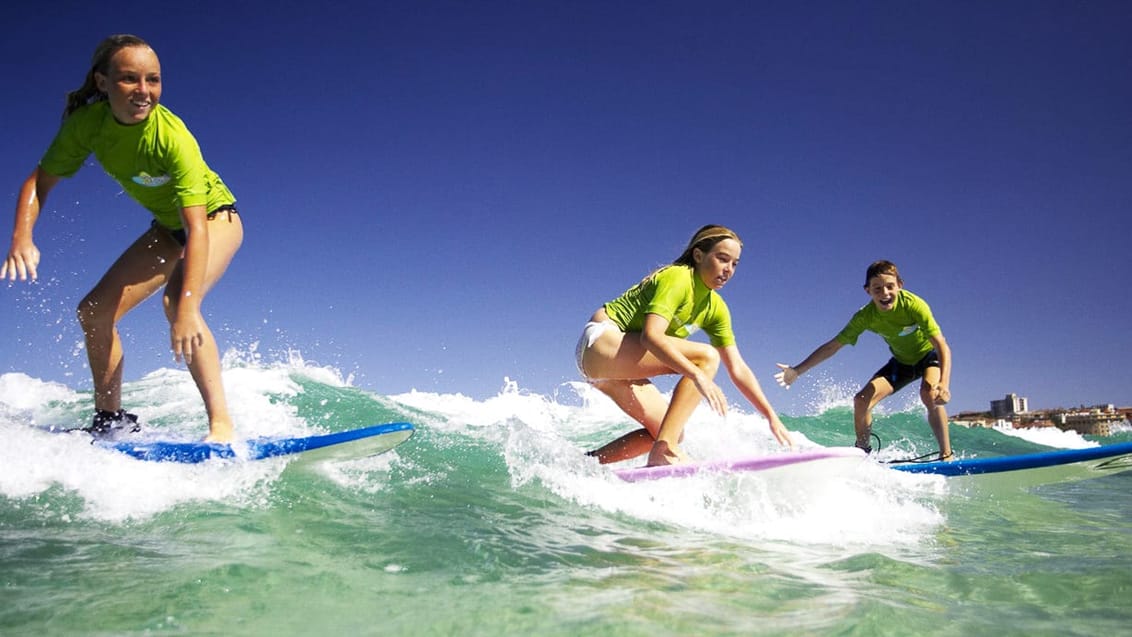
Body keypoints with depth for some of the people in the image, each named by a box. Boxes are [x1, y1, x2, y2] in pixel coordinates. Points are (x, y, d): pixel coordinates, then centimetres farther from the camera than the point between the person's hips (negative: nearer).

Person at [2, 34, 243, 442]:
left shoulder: (173, 137, -33)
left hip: (215, 216, -6)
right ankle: (111, 419, 19)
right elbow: (40, 181, -7)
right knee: (94, 312, 1)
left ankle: (221, 424, -34)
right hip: (169, 226, 6)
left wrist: (187, 306, -47)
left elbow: (198, 228, -38)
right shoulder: (87, 123, -17)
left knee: (176, 299, -34)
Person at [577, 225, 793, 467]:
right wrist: (698, 376, -39)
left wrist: (771, 416, 0)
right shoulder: (677, 278, -16)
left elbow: (738, 369, 7)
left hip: (622, 364, 9)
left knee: (669, 432, 3)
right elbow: (651, 336, -30)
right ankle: (663, 451, -27)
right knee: (706, 356, -21)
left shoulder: (716, 308, 9)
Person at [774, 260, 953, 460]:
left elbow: (942, 346, -35)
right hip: (902, 361, 4)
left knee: (929, 393, -34)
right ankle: (862, 453, 9)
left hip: (929, 354, -4)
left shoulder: (913, 305, -33)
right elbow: (832, 346, -15)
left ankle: (946, 455, -24)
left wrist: (944, 383, -51)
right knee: (862, 400, -11)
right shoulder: (865, 316, -21)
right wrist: (797, 371, -21)